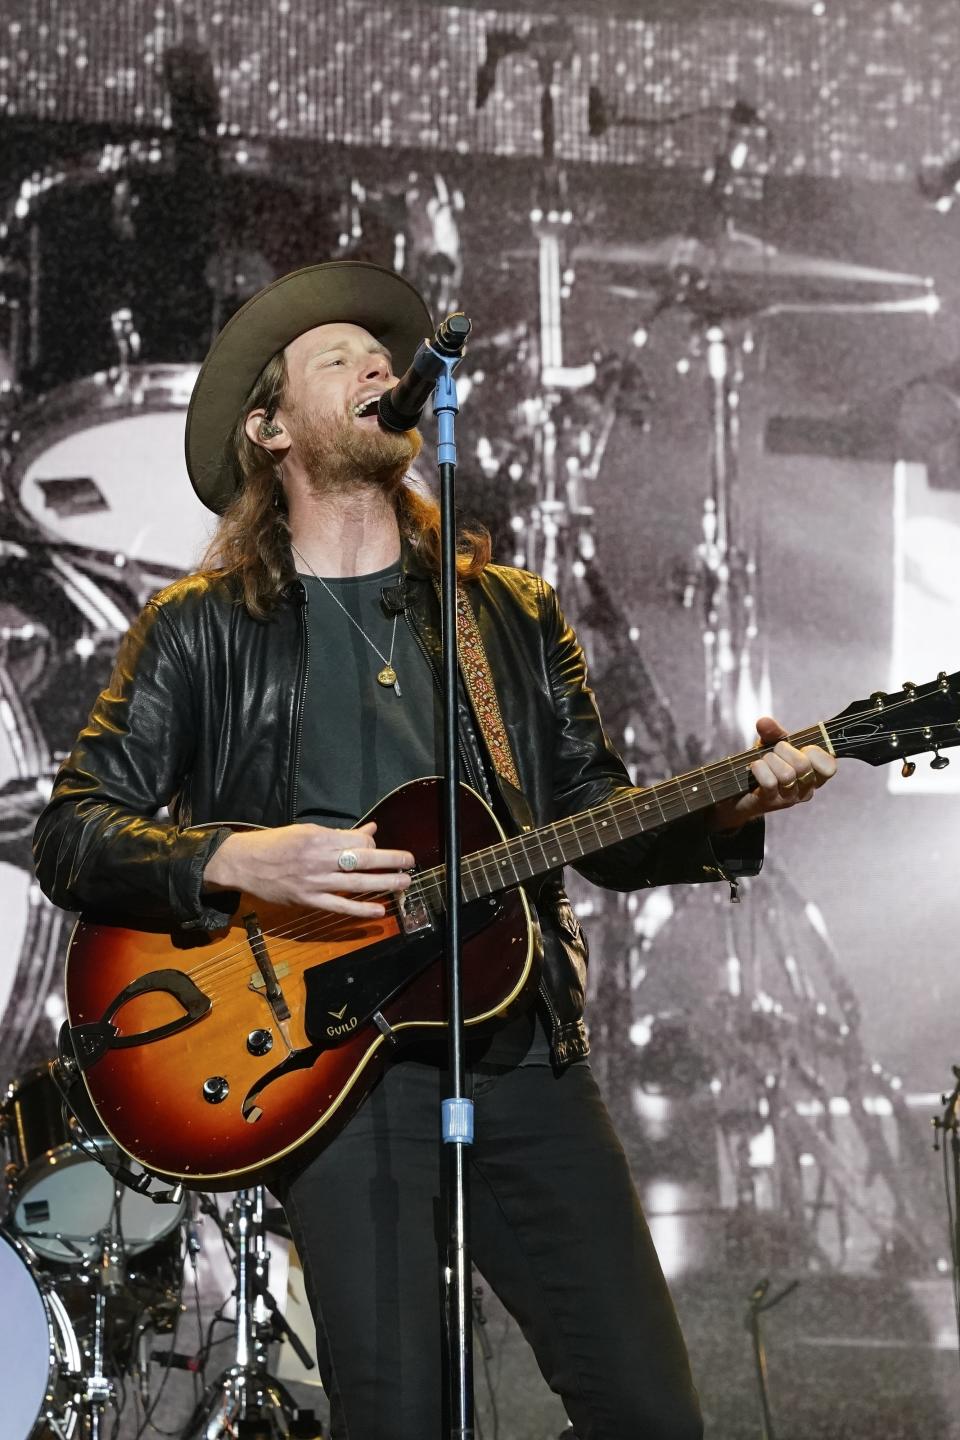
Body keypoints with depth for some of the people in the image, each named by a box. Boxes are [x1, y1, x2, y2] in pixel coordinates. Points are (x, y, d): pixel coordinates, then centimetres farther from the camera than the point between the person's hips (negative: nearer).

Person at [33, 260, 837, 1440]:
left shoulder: (512, 613, 14)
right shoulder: (204, 629, 4)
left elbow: (602, 824, 14)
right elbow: (71, 836, -1)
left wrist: (727, 807, -5)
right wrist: (236, 859, -17)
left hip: (523, 1050, 4)